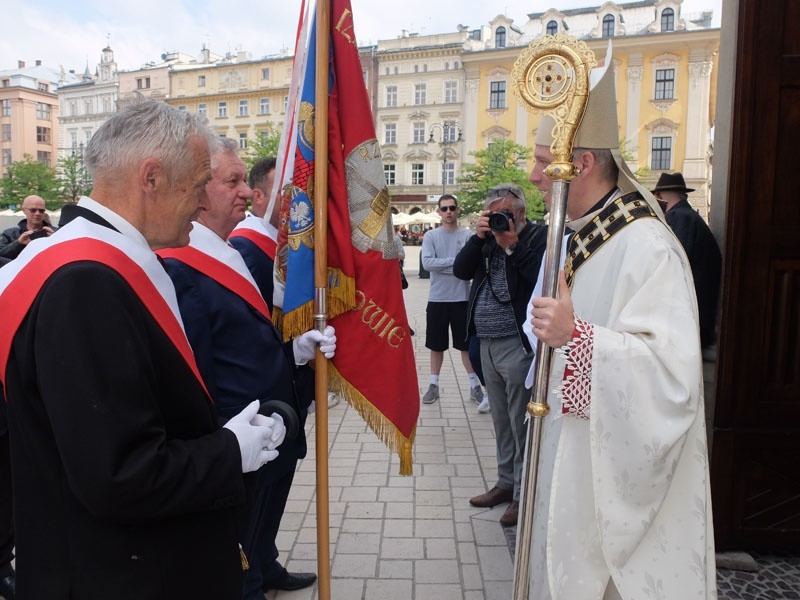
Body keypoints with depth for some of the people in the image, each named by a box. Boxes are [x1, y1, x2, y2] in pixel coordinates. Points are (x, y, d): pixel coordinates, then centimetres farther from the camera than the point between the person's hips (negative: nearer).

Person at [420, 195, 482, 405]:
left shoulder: (468, 235, 0)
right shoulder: (430, 236, 1)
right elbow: (427, 263, -12)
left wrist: (442, 267, -16)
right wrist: (455, 262, -16)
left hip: (461, 298, -1)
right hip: (437, 298, 1)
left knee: (466, 344, 8)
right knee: (436, 344, 11)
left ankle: (475, 385, 19)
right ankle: (434, 385, 23)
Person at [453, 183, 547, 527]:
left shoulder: (539, 236, -5)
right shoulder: (489, 239, 16)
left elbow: (541, 277, -21)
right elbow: (461, 271, 7)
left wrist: (513, 245, -18)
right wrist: (478, 237, -3)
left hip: (517, 344, -7)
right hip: (488, 344, 8)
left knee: (521, 423, 0)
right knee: (501, 421, 16)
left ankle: (523, 493, 12)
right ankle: (506, 483, 29)